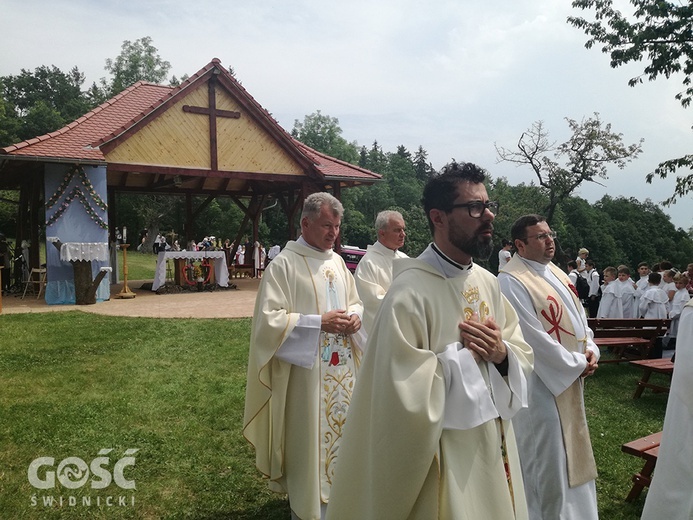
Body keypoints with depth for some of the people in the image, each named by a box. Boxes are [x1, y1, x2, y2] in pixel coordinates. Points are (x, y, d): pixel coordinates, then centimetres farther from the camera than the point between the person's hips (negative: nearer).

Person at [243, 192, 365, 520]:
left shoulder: (337, 261, 8)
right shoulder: (284, 265, -13)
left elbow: (355, 302, 18)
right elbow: (268, 320, -18)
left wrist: (356, 317, -5)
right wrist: (320, 322, -21)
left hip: (342, 368, 7)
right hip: (306, 372, -6)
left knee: (339, 428, 16)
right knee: (309, 437, 5)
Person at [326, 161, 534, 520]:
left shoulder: (488, 282, 2)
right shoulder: (410, 293, -23)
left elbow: (524, 355, 8)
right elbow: (404, 393, -26)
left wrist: (502, 353, -13)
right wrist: (464, 353, -19)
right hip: (445, 460, -7)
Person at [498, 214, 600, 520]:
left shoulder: (555, 272, 8)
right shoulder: (511, 281, -22)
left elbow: (578, 315, 13)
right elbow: (534, 338, -25)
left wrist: (590, 350, -5)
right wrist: (577, 364, -16)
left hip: (570, 376, 9)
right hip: (541, 381, -9)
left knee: (569, 446, 22)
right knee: (547, 453, 3)